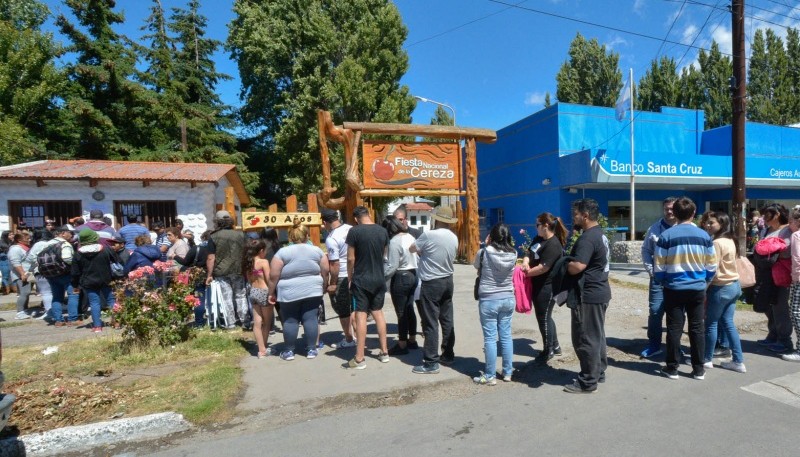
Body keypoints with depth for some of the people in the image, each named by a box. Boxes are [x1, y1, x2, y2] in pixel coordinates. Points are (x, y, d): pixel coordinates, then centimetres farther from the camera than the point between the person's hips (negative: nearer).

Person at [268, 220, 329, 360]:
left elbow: (273, 275, -7)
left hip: (290, 293, -2)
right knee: (311, 319, 6)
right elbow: (325, 272, 6)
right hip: (312, 291, 2)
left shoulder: (283, 252, -6)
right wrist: (322, 287, 20)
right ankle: (311, 349, 11)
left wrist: (272, 293, 3)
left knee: (290, 321, 7)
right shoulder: (317, 250, 2)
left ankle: (289, 351, 15)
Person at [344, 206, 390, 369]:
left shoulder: (354, 231, -12)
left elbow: (351, 258, -10)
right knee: (378, 312, 16)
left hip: (361, 280, -5)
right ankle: (384, 352, 22)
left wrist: (350, 278, 2)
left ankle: (359, 359, 3)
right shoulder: (382, 231, 3)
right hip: (379, 279, 5)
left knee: (361, 315, -2)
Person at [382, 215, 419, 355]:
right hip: (413, 275, 9)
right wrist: (412, 272, 16)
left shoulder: (395, 241, -19)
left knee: (401, 312, 2)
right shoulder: (410, 237, 6)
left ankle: (402, 345, 13)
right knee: (409, 309, 18)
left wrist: (381, 278, -9)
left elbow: (392, 267, -20)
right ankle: (412, 340, 29)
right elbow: (415, 258, 10)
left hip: (400, 278, -8)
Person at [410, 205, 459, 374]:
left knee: (430, 323, -2)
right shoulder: (454, 238, 4)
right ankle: (448, 355, 24)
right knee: (447, 320, 14)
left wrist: (422, 250, 19)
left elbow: (412, 249, -1)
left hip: (432, 283, -7)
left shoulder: (429, 235, -16)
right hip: (447, 281, 7)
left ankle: (431, 362, 2)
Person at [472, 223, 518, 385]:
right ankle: (507, 372, 25)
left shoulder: (484, 252, -14)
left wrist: (485, 245, 6)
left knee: (490, 338, 2)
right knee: (506, 336, 14)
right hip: (508, 299, 4)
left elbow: (476, 265, 6)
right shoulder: (513, 254, -5)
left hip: (488, 300, -4)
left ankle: (490, 376, 9)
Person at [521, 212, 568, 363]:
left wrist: (525, 273, -14)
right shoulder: (539, 238, 8)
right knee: (544, 317, 19)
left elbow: (543, 267, -25)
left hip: (546, 287, -9)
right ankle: (555, 347, 34)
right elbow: (529, 253, 13)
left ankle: (548, 351, 21)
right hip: (537, 285, 9)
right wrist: (525, 261, -10)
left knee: (544, 318, 4)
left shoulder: (553, 245, -21)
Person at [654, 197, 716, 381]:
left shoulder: (666, 236, -10)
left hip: (674, 289, -2)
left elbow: (658, 266, -6)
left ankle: (672, 368, 11)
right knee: (697, 328, 11)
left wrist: (663, 282, 12)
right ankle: (699, 369, 19)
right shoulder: (704, 236, -1)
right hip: (698, 289, 3)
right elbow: (712, 266, 5)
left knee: (674, 328, 4)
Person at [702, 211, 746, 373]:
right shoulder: (730, 241, 9)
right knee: (728, 323, 13)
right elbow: (725, 266, 10)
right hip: (734, 285, 9)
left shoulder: (717, 243, -18)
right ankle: (738, 361, 16)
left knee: (711, 323, 4)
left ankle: (707, 359, 16)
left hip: (720, 288, -9)